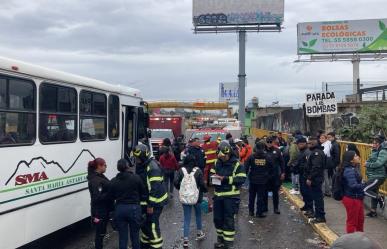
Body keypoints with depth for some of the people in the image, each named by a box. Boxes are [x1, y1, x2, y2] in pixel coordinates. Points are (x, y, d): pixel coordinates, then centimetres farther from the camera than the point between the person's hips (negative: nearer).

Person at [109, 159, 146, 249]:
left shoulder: (113, 181, -3)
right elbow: (143, 193, -2)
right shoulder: (136, 178, -9)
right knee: (135, 235, 13)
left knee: (122, 236, 10)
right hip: (133, 208, -2)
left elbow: (111, 197, 3)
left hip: (119, 209, 2)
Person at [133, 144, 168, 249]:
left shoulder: (153, 167, -24)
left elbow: (155, 188, -27)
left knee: (152, 225, -7)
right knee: (144, 223, 18)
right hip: (145, 201, 10)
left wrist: (151, 205, -25)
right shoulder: (141, 166, 7)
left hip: (155, 201, -10)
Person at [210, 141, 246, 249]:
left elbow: (241, 179, -16)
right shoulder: (217, 163, 7)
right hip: (218, 195, 6)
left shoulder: (237, 164, -11)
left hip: (231, 196, -6)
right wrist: (214, 176, -7)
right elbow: (212, 173, 17)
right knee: (217, 218, 14)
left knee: (229, 220, 0)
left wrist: (226, 179, -21)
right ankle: (221, 239, 32)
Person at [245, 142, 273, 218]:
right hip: (263, 180, 0)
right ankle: (259, 213, 6)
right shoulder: (268, 157, -5)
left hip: (253, 179, 1)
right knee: (261, 196, 5)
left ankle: (251, 211, 21)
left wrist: (246, 175, 7)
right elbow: (271, 167, 4)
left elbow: (246, 167, -7)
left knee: (252, 195, 14)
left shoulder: (251, 157, -8)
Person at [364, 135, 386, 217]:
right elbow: (370, 161, 17)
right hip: (373, 176, 9)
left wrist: (368, 164, -15)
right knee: (373, 193, 18)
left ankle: (380, 198, 3)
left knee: (364, 190, -15)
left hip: (378, 177, -9)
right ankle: (373, 211, 30)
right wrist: (367, 163, -4)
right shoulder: (376, 151, 10)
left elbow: (378, 164, -27)